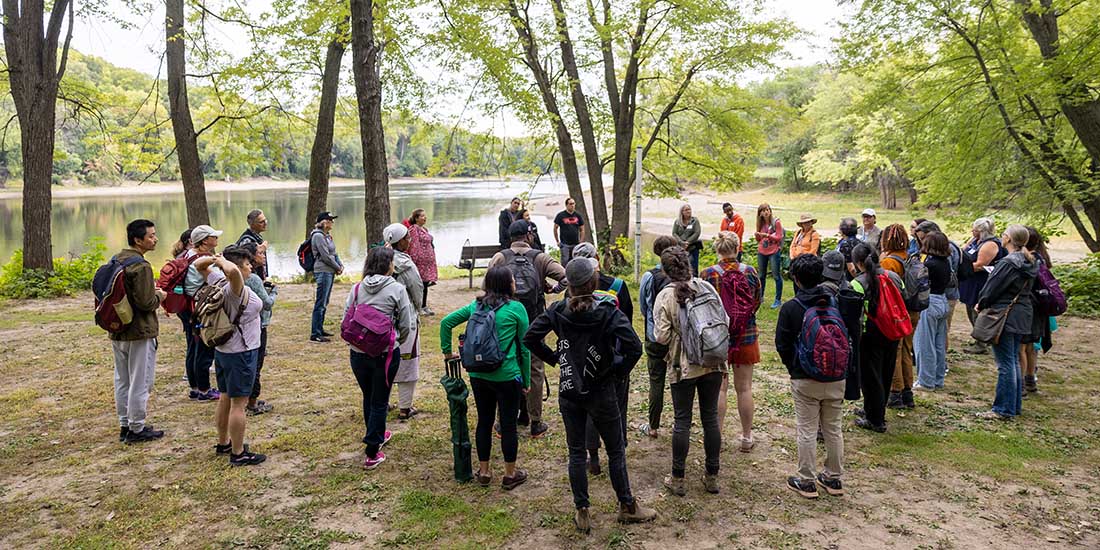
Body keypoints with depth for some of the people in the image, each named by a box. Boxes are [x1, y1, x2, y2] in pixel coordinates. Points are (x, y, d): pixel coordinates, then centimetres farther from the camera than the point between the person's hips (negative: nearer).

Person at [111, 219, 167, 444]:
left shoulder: (116, 260, 9)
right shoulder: (141, 267, -20)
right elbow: (146, 303, -24)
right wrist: (159, 296, -3)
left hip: (117, 331, 9)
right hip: (139, 332, -9)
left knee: (122, 380, 16)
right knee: (140, 382, 2)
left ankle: (125, 425, 26)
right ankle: (136, 429, 10)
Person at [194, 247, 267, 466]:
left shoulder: (219, 281, 1)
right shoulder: (238, 289, -23)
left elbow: (198, 265, 16)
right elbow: (232, 271, -46)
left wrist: (214, 259, 0)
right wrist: (221, 261, -26)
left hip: (222, 349, 9)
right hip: (240, 353, -9)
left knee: (226, 398, 20)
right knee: (239, 403, -1)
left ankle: (223, 443, 34)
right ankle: (238, 454, 6)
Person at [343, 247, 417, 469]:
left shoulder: (357, 288, 1)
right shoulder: (397, 290, -8)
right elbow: (406, 325, -4)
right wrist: (397, 342, 15)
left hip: (358, 352, 4)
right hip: (385, 353, -4)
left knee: (368, 397, 22)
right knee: (379, 401, 7)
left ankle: (377, 435, 43)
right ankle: (372, 454, 9)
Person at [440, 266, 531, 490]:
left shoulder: (476, 305, 5)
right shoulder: (517, 308, -7)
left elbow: (446, 322, 4)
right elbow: (524, 347, -4)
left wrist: (447, 351, 13)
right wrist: (527, 380, 4)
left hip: (478, 376, 4)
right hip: (507, 377, -4)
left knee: (484, 421, 17)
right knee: (508, 424, 9)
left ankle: (483, 472, 28)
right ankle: (510, 475, 21)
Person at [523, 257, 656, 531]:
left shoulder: (558, 310, -6)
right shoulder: (608, 312, -15)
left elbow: (530, 338, -5)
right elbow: (634, 347, -23)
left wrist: (555, 359, 3)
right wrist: (620, 373, -8)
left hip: (568, 392, 3)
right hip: (601, 391, -3)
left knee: (576, 452, 14)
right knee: (616, 450, 15)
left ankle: (582, 513, 22)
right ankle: (627, 506, 29)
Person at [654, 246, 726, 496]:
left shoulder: (665, 296, -10)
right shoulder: (707, 287, -1)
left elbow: (662, 337, -12)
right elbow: (724, 322, 2)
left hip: (683, 366, -3)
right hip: (713, 363, 3)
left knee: (682, 420, 6)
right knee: (711, 417, 12)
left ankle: (678, 479, 16)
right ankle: (712, 477, 22)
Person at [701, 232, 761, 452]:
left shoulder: (708, 274, -13)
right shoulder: (750, 272, -7)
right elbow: (757, 302, 5)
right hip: (746, 335, 2)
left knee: (719, 388, 8)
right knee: (744, 387, 12)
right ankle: (747, 438, 23)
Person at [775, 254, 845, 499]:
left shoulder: (791, 308, -13)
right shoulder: (835, 302, -4)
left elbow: (782, 345, -8)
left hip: (805, 379, -3)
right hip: (836, 377, 4)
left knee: (807, 431, 6)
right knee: (833, 429, 16)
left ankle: (806, 481, 15)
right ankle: (834, 478, 27)